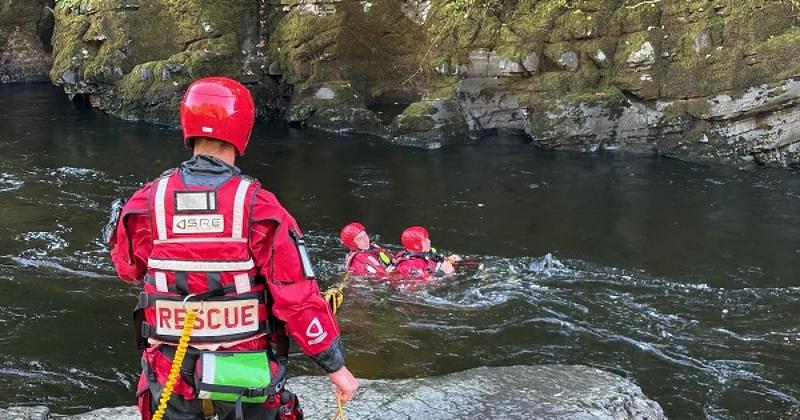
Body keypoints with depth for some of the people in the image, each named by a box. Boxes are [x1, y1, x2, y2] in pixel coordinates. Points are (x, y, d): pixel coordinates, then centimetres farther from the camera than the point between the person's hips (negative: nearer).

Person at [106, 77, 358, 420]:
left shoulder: (148, 202, -9)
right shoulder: (259, 208, -18)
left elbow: (127, 268, 10)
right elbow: (298, 298, -17)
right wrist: (335, 366, -8)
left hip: (171, 376, 2)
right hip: (247, 376, -2)